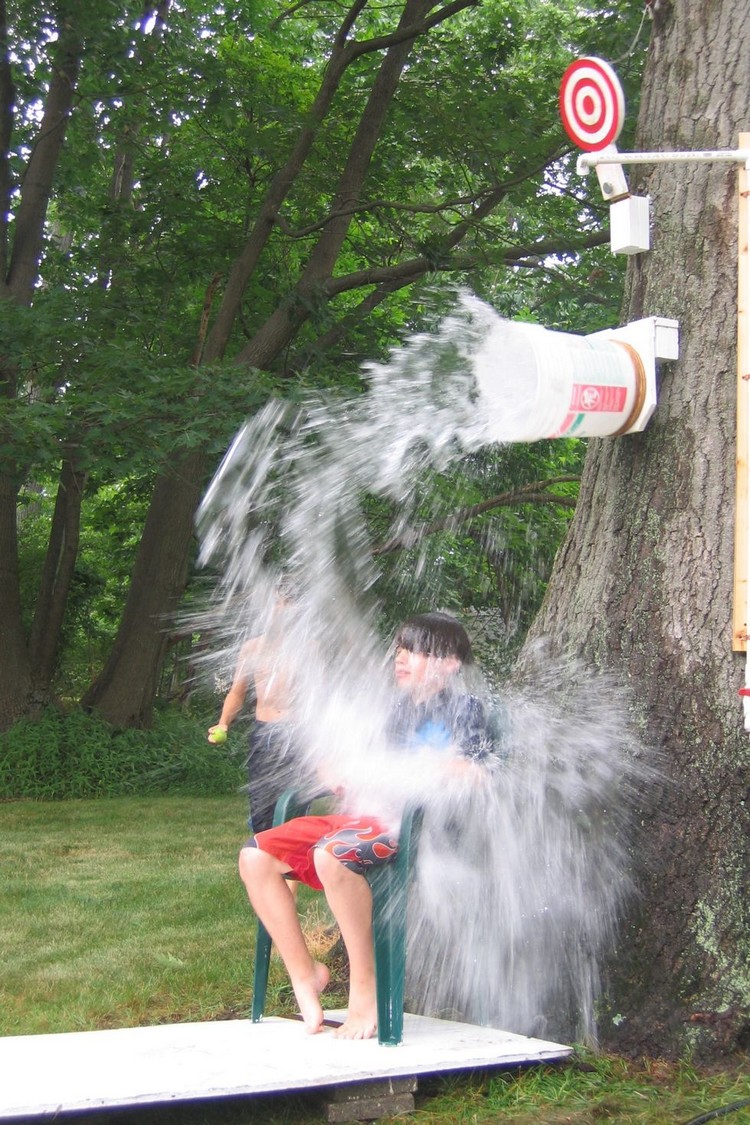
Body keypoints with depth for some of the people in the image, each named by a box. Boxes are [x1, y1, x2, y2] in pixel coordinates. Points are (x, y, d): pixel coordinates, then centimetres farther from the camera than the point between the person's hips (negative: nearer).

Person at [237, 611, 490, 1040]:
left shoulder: (464, 708, 4)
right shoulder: (401, 712, 26)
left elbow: (466, 777, -10)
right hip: (365, 815, 8)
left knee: (332, 854, -39)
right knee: (255, 856, -7)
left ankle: (365, 989, -28)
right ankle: (304, 972, -2)